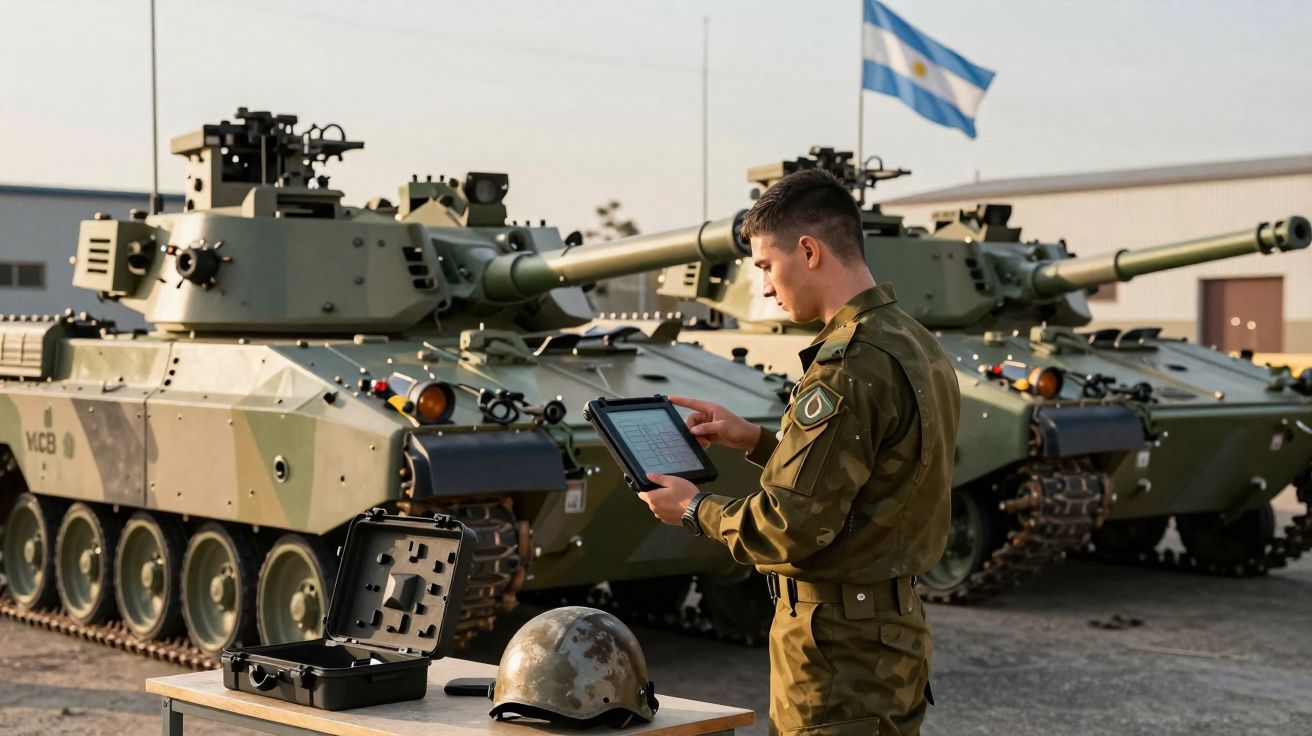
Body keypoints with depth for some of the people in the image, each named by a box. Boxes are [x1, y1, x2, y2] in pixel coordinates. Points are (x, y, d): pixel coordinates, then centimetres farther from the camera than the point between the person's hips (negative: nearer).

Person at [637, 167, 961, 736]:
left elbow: (791, 529, -22)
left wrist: (694, 509, -6)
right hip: (896, 623, 10)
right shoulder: (916, 345, 9)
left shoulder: (851, 368, -22)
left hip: (839, 648, -10)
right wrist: (757, 441, 16)